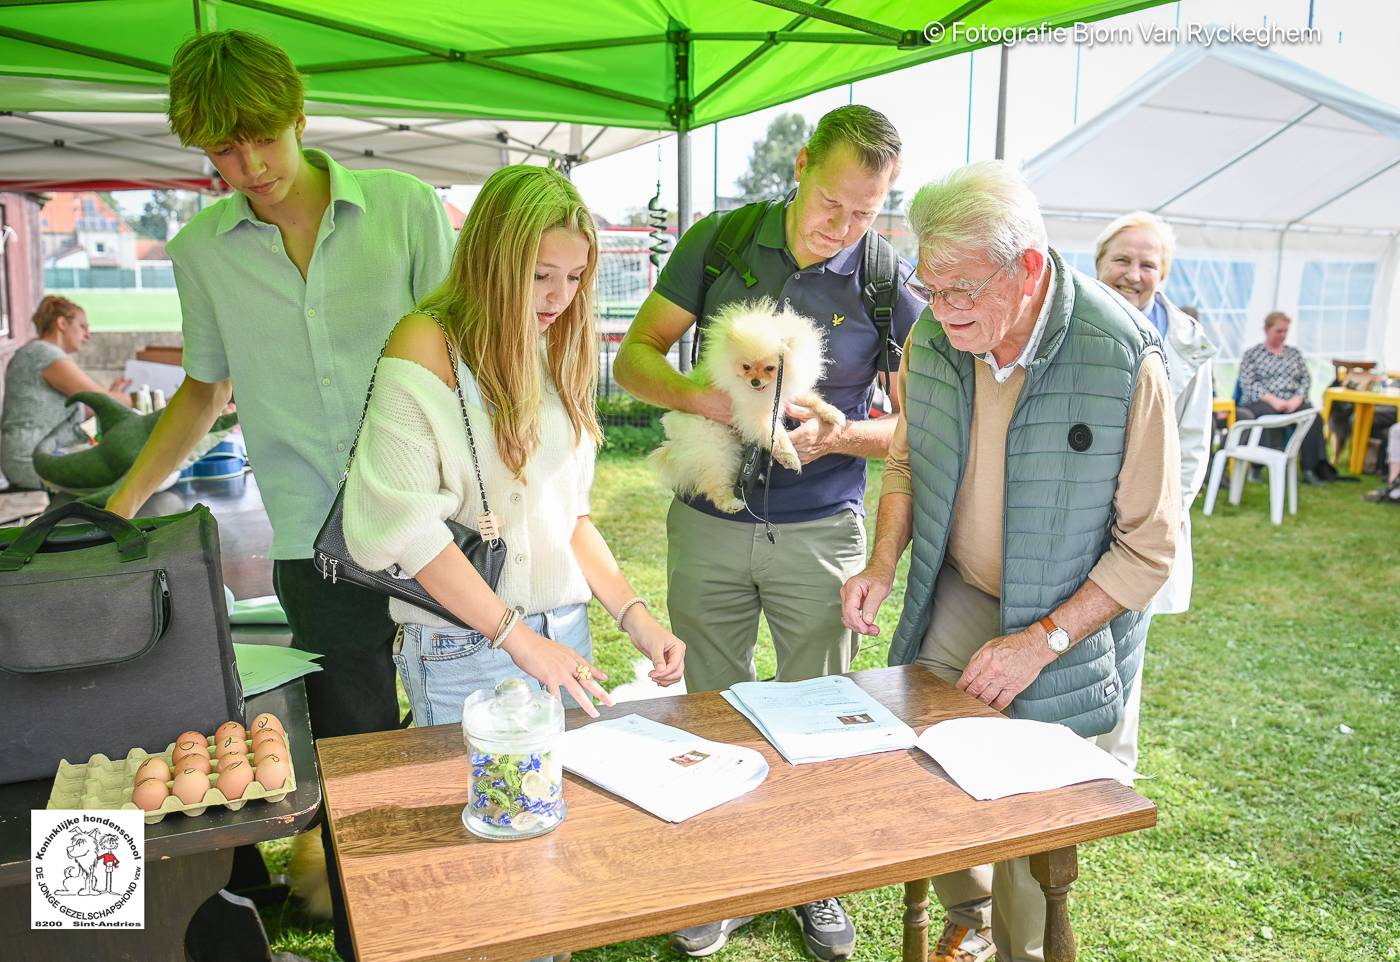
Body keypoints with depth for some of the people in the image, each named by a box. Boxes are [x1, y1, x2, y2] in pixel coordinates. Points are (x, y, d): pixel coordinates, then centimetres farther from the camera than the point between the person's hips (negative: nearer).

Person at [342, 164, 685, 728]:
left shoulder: (553, 352, 10)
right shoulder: (426, 346, -11)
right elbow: (407, 525, -18)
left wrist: (634, 617, 1)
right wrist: (519, 638, -17)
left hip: (566, 635, 7)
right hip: (465, 653, -6)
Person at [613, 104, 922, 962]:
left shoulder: (890, 282, -5)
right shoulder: (720, 241, -3)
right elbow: (634, 357, -2)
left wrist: (838, 435, -20)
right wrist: (702, 398, -22)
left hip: (821, 532, -1)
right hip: (709, 526, 1)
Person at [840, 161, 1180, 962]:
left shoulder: (1125, 361, -24)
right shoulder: (933, 338, -10)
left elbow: (1152, 545, -17)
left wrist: (1043, 640, -22)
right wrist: (884, 566, -6)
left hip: (1067, 624, -4)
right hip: (956, 599, 4)